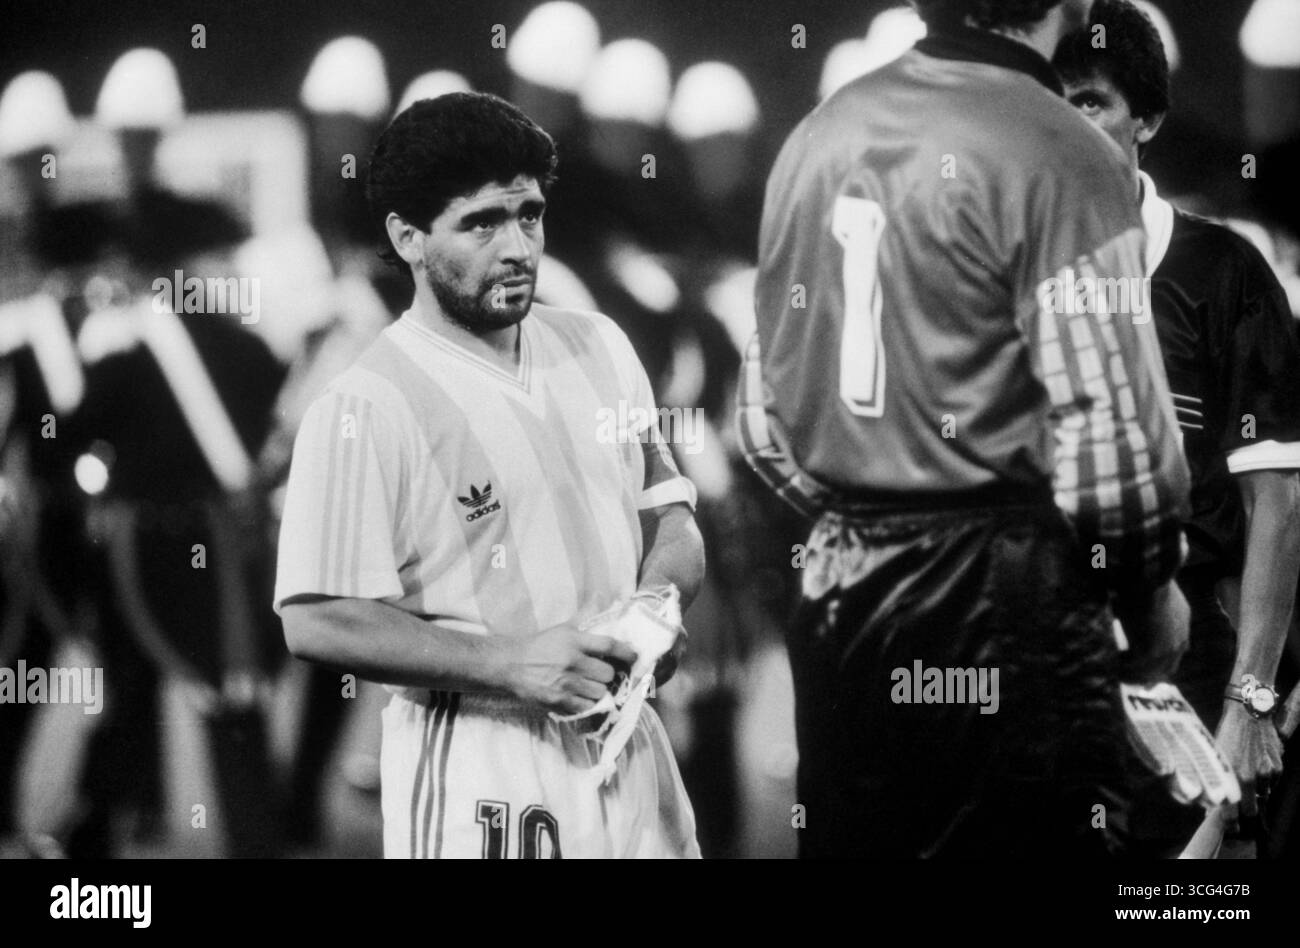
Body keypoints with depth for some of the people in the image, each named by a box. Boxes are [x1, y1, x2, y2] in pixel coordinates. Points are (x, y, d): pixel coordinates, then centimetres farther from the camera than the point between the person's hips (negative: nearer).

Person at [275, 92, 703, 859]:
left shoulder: (600, 349, 8)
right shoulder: (364, 411, -12)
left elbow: (671, 518, 17)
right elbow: (318, 622, -15)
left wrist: (654, 606, -5)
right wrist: (509, 664, -21)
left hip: (628, 750, 6)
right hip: (482, 785, -6)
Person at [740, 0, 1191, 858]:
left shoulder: (817, 136, 10)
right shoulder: (1060, 159, -12)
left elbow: (766, 421, 14)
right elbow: (1109, 446, -15)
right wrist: (1152, 595, 1)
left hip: (843, 599, 7)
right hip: (1007, 605, -7)